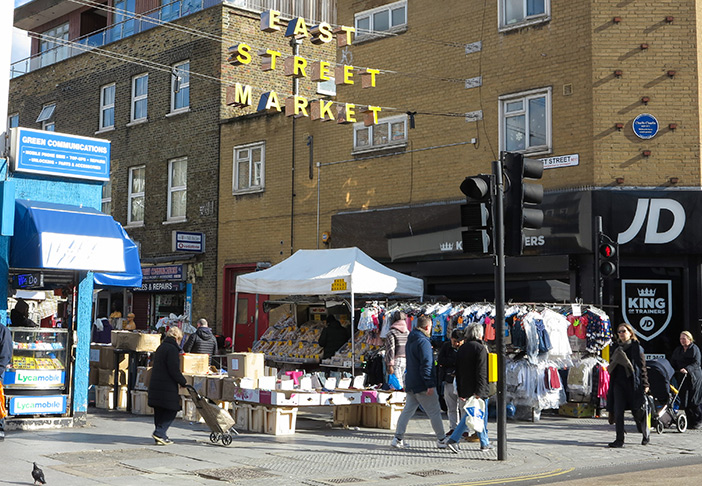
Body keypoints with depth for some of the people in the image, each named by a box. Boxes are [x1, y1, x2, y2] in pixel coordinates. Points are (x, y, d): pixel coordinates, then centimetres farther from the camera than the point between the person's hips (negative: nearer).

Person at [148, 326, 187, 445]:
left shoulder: (161, 347, 17)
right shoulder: (172, 349, -12)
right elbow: (174, 370, -17)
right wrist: (184, 382, -6)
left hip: (155, 385, 9)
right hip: (167, 388, -9)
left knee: (159, 412, 12)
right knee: (171, 410, -1)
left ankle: (161, 436, 15)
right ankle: (159, 433, -11)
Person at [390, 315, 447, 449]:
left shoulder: (410, 341, 14)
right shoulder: (423, 342, -17)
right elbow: (426, 364, -21)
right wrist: (430, 385, -21)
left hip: (410, 383, 9)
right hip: (422, 385, -8)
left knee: (407, 410, 9)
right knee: (434, 412, 2)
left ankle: (398, 438, 4)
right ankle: (441, 440, 9)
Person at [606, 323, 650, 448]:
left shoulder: (637, 347, -2)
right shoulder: (617, 349, 14)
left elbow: (642, 367, -4)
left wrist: (645, 384, -9)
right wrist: (610, 367, 1)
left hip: (633, 383, -5)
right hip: (618, 382, 5)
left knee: (638, 413, 4)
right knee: (618, 412, -5)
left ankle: (646, 434, 29)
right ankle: (619, 440, -3)